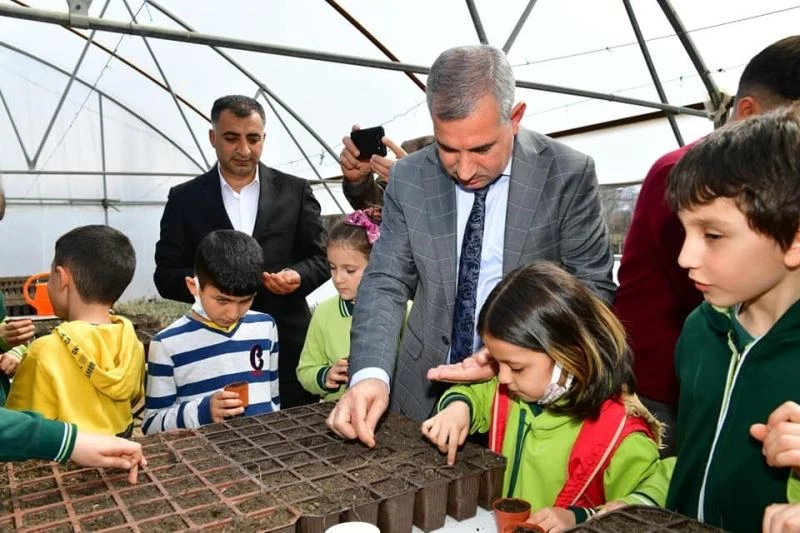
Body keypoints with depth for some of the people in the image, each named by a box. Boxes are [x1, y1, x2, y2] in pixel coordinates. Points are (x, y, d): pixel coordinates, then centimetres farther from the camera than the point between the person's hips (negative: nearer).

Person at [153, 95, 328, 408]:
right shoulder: (185, 198, 5)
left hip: (287, 344, 1)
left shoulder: (295, 191, 5)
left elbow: (321, 257, 6)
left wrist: (298, 276, -15)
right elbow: (166, 276, 4)